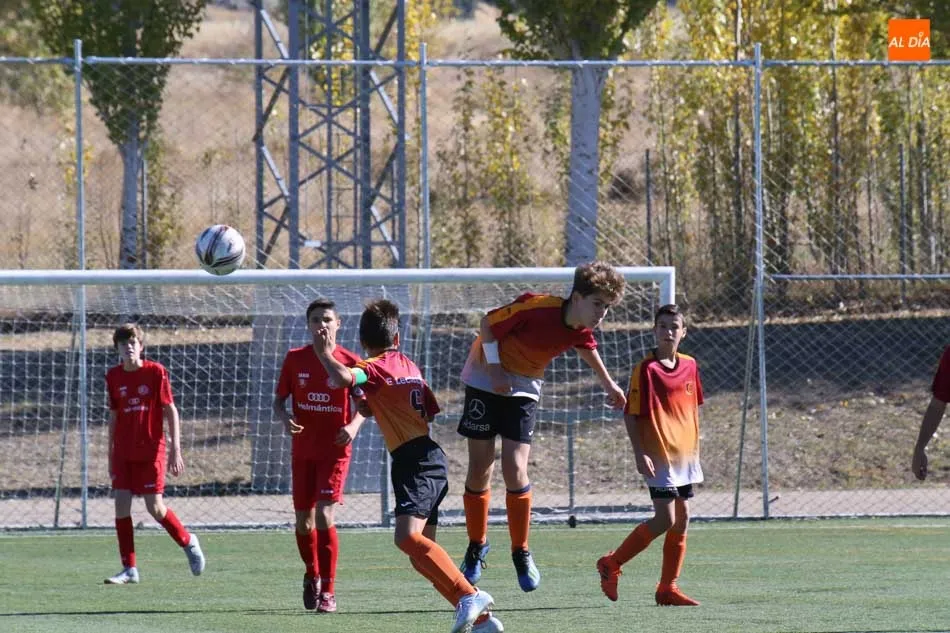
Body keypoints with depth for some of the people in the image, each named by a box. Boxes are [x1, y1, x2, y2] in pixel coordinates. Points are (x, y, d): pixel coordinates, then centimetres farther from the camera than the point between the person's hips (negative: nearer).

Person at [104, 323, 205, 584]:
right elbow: (113, 417, 14)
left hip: (151, 450, -4)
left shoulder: (156, 372, -5)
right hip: (123, 452, 4)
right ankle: (129, 569, 1)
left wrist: (175, 450, -9)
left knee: (155, 507, -4)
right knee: (121, 503, -5)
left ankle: (188, 542, 23)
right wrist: (110, 455, 14)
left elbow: (171, 411, -3)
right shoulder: (113, 377, 6)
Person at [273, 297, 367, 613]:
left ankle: (328, 591, -11)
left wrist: (354, 425, -16)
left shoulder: (349, 361, -5)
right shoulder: (295, 359, 0)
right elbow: (279, 400, 6)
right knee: (303, 521, 10)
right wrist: (285, 418, -16)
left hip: (334, 450, -3)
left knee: (324, 516, -17)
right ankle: (312, 575, 38)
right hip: (302, 450, 3)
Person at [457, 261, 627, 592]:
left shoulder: (581, 331, -10)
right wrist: (495, 369, -18)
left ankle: (521, 552, 2)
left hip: (523, 388, 3)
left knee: (515, 470, -11)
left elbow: (587, 349, 15)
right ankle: (476, 546, 18)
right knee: (479, 469, -1)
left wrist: (608, 384, 25)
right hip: (485, 380, -3)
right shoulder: (536, 307, -28)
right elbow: (488, 323, -15)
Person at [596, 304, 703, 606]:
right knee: (665, 519, -13)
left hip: (685, 455, 7)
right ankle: (611, 564, 2)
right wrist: (640, 454, -17)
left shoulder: (690, 366, 8)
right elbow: (631, 415, -10)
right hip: (659, 457, -7)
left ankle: (668, 587, 14)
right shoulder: (646, 369, -11)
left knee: (682, 520, 6)